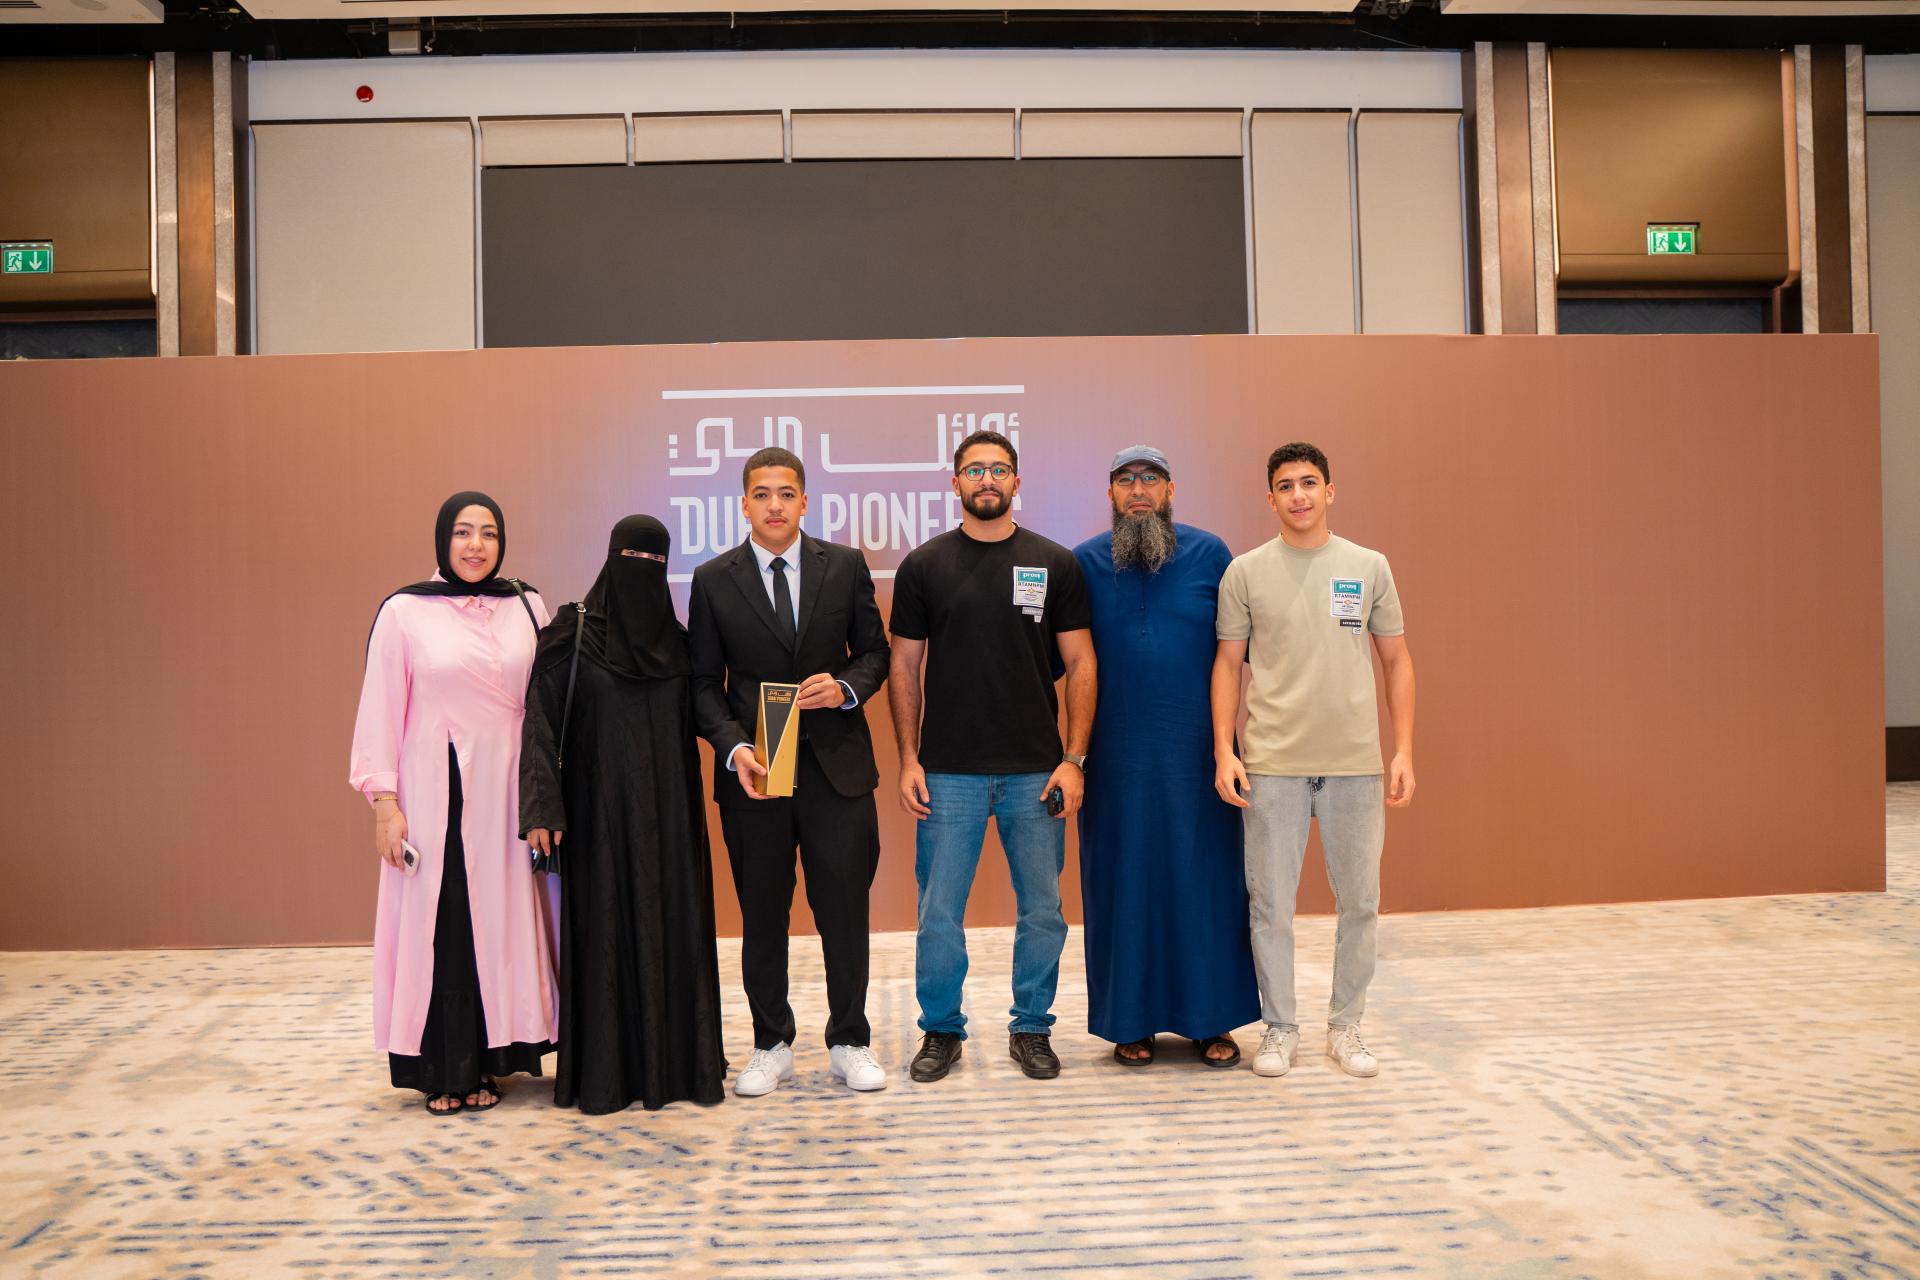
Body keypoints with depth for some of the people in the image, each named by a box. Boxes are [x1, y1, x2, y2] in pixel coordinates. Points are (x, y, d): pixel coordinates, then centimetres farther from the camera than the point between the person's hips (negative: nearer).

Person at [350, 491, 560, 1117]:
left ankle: (488, 1058, 20)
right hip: (434, 790, -2)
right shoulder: (404, 612, -3)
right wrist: (384, 802, -8)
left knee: (500, 918, 7)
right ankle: (443, 1069, 15)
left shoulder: (527, 608, 5)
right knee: (437, 922, 3)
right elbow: (380, 711, -3)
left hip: (507, 789, 3)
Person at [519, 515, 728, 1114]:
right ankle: (606, 1070, 11)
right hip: (601, 810, -3)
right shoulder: (572, 633, -3)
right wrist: (542, 807, -18)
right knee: (605, 929, 0)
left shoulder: (677, 639, 9)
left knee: (674, 925, 5)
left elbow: (693, 721, 12)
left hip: (668, 812, 4)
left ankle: (676, 1060, 15)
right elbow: (540, 720, -9)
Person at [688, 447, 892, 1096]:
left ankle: (849, 1042, 22)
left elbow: (875, 651, 9)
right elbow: (704, 683, 3)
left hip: (837, 764, 0)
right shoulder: (713, 580, 2)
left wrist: (846, 687, -12)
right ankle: (771, 1047, 25)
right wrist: (734, 748, -12)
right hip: (753, 772, 0)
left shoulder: (846, 566, 4)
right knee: (762, 916, 9)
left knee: (845, 909, 5)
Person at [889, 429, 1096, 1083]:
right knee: (939, 913, 5)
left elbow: (1081, 665, 3)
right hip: (948, 772, 0)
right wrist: (908, 760, -2)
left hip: (1035, 771, 1)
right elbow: (904, 667, 5)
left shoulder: (1055, 563, 4)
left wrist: (1074, 760, -4)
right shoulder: (923, 565, 4)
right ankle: (941, 1030, 22)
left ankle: (1032, 1028, 26)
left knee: (1043, 911, 8)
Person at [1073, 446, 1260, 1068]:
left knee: (1204, 876, 5)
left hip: (1197, 750, 0)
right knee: (1124, 882, 6)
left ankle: (1212, 1018, 19)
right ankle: (1132, 1021, 18)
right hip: (1115, 754, 0)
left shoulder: (1210, 554, 3)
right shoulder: (1084, 563, 3)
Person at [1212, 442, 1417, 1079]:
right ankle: (1280, 1028, 21)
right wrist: (1223, 752, -5)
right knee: (1271, 902, 5)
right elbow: (1227, 663, 3)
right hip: (1273, 763, -1)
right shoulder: (1246, 571, 1)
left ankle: (1345, 1026, 26)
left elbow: (1396, 660, 8)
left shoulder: (1369, 567, 5)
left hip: (1355, 762, 2)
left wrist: (1404, 751, 0)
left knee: (1359, 901, 10)